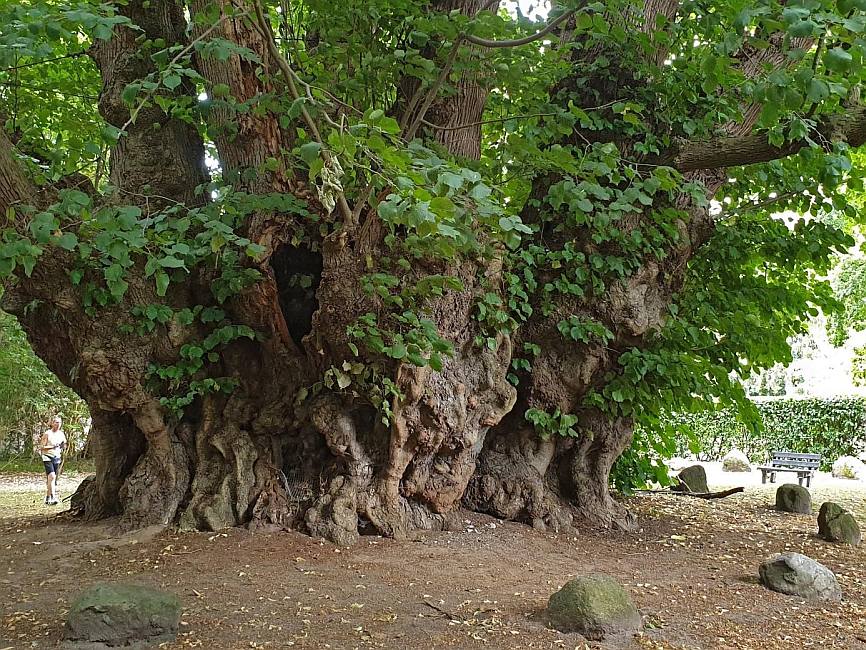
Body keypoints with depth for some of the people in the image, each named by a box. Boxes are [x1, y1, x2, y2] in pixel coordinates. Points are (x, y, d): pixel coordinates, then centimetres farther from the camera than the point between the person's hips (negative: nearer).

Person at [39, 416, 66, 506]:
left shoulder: (61, 434, 10)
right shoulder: (47, 434, -7)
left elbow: (63, 445, 22)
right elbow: (42, 447, -8)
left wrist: (63, 446, -1)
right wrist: (52, 446, -19)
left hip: (57, 457, 6)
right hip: (48, 457, -6)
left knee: (53, 478, 8)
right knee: (51, 476, -19)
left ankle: (47, 498, 18)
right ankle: (53, 498, -22)